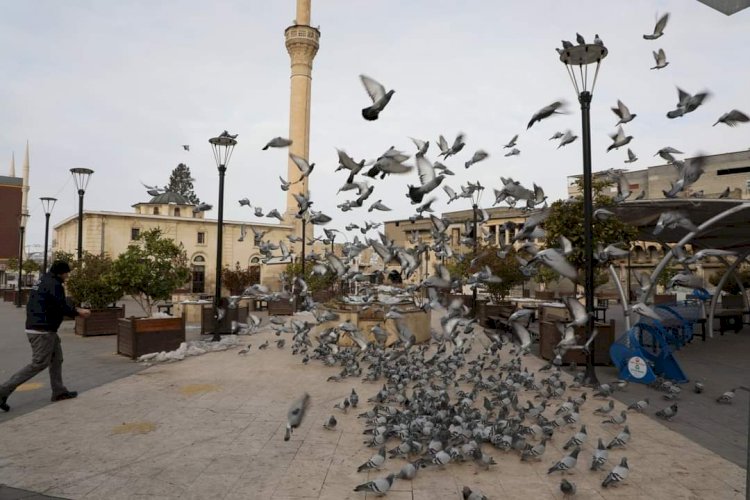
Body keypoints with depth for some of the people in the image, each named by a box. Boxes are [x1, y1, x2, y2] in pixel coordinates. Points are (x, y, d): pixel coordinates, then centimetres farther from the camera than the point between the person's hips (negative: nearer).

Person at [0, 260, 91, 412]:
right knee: (39, 363, -5)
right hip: (42, 330, -10)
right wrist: (79, 312, -2)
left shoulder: (43, 281, 16)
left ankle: (59, 391, 19)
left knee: (56, 358, 14)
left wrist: (76, 309, 15)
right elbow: (62, 308, -17)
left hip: (35, 327, 10)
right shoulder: (54, 285, -15)